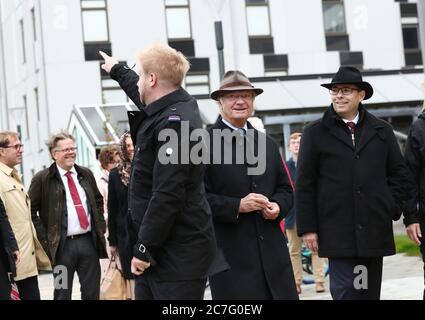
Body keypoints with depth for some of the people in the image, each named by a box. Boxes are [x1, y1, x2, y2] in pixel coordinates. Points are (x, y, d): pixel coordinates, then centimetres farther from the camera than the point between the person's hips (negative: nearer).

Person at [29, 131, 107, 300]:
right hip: (62, 245, -4)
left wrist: (100, 227, 12)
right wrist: (45, 238, -9)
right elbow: (31, 210, -4)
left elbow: (98, 201, 23)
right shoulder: (42, 179, -5)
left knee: (92, 292, 8)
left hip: (88, 241, 4)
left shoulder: (86, 174, 11)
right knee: (62, 293, 5)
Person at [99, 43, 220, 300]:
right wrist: (117, 70, 53)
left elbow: (167, 196, -24)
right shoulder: (175, 106, 10)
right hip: (163, 249, 10)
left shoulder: (173, 123, -20)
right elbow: (144, 94, 36)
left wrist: (144, 249, -19)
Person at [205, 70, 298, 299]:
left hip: (272, 250, 6)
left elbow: (285, 189, 22)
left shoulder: (268, 144, 19)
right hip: (231, 254, -6)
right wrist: (237, 206, -18)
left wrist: (277, 206, 0)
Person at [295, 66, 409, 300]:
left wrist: (393, 208, 2)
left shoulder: (382, 131, 11)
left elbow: (399, 173, 15)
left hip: (375, 231, 3)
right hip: (337, 233, -3)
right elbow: (304, 185, 1)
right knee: (345, 291, -8)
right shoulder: (315, 133, 3)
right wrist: (307, 227, -4)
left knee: (370, 292, 8)